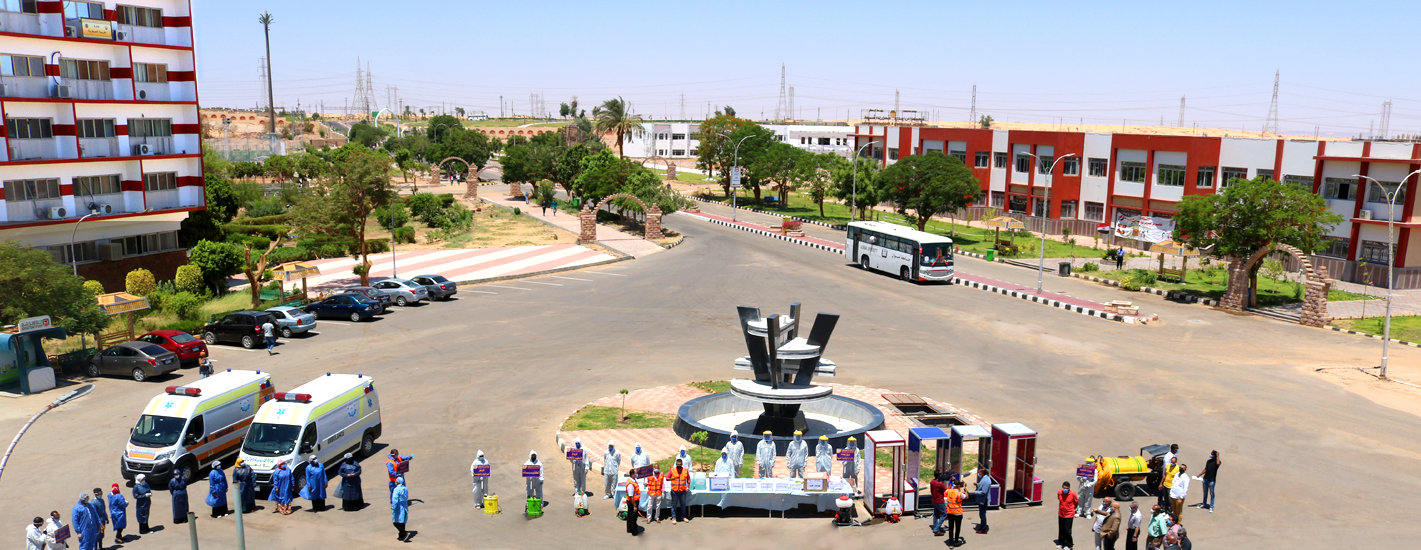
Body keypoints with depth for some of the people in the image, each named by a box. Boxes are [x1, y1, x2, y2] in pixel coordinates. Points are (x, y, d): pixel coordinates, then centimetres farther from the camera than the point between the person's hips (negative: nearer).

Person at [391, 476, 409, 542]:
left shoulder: (396, 489, -17)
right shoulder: (405, 489, 6)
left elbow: (395, 500, -22)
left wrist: (393, 509, -18)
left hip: (398, 509, -7)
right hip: (404, 508, 7)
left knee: (396, 523, 0)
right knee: (402, 523, 13)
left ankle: (405, 533, -16)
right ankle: (401, 537, 17)